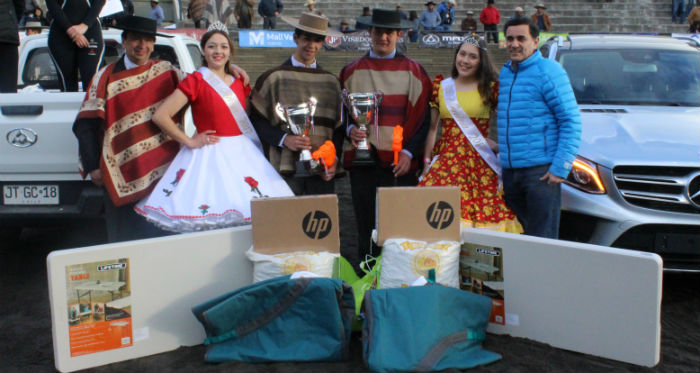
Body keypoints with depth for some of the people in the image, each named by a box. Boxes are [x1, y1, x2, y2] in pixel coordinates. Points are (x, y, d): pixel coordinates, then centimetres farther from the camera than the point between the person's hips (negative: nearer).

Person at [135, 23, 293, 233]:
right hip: (209, 156, -5)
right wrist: (190, 141, -8)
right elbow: (160, 116, -11)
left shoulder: (238, 82, 12)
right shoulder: (195, 81, -5)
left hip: (242, 153, 5)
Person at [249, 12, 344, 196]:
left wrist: (334, 158, -2)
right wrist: (284, 139, -15)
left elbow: (339, 126, 13)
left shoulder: (331, 81, 13)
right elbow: (256, 120, -1)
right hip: (285, 167, -3)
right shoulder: (274, 77, 3)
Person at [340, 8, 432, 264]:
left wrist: (409, 152, -7)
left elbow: (423, 118, 4)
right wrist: (350, 129, -10)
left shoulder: (413, 71, 7)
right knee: (366, 228, 4)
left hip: (401, 163, -1)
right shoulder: (352, 72, 10)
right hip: (363, 159, 1)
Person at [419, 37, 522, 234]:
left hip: (479, 164, -1)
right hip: (446, 161, 2)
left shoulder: (490, 88, 6)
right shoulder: (440, 86, 13)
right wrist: (427, 161, 10)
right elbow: (432, 127, 15)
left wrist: (500, 145, -7)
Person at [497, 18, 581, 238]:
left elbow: (571, 121, -10)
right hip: (510, 170, 7)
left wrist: (560, 167, -15)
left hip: (540, 170, -7)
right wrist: (502, 150, 15)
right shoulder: (504, 74, 15)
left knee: (542, 241, -5)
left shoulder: (548, 71, -6)